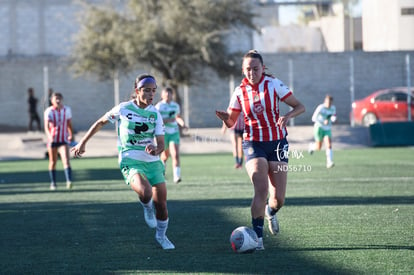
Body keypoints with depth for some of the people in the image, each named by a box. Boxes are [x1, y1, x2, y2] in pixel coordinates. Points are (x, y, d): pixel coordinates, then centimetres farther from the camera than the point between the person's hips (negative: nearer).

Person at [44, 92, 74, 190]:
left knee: (66, 160, -18)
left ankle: (69, 181, -30)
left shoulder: (67, 110, 1)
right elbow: (46, 126, -17)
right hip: (52, 140, 0)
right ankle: (53, 183, 23)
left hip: (64, 140, 0)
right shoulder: (49, 111, -7)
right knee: (53, 162, 9)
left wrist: (71, 135, 3)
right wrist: (49, 136, -34)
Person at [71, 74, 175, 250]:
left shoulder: (155, 114, 3)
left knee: (161, 201, 1)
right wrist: (83, 143, 14)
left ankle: (161, 235, 28)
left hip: (152, 161, 4)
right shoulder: (123, 109, -4)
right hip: (130, 161, -4)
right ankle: (147, 208, 6)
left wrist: (156, 150, -23)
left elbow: (161, 144, 2)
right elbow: (101, 122, 11)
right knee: (145, 192, -31)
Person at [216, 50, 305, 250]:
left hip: (277, 143, 0)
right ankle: (257, 236, -12)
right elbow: (231, 122, 8)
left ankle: (270, 212, 35)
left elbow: (299, 107, -4)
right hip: (253, 145, 0)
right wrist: (224, 117, -16)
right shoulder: (239, 92, 0)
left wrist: (288, 116, -24)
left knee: (278, 198, -2)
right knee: (261, 190, -20)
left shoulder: (274, 84, -5)